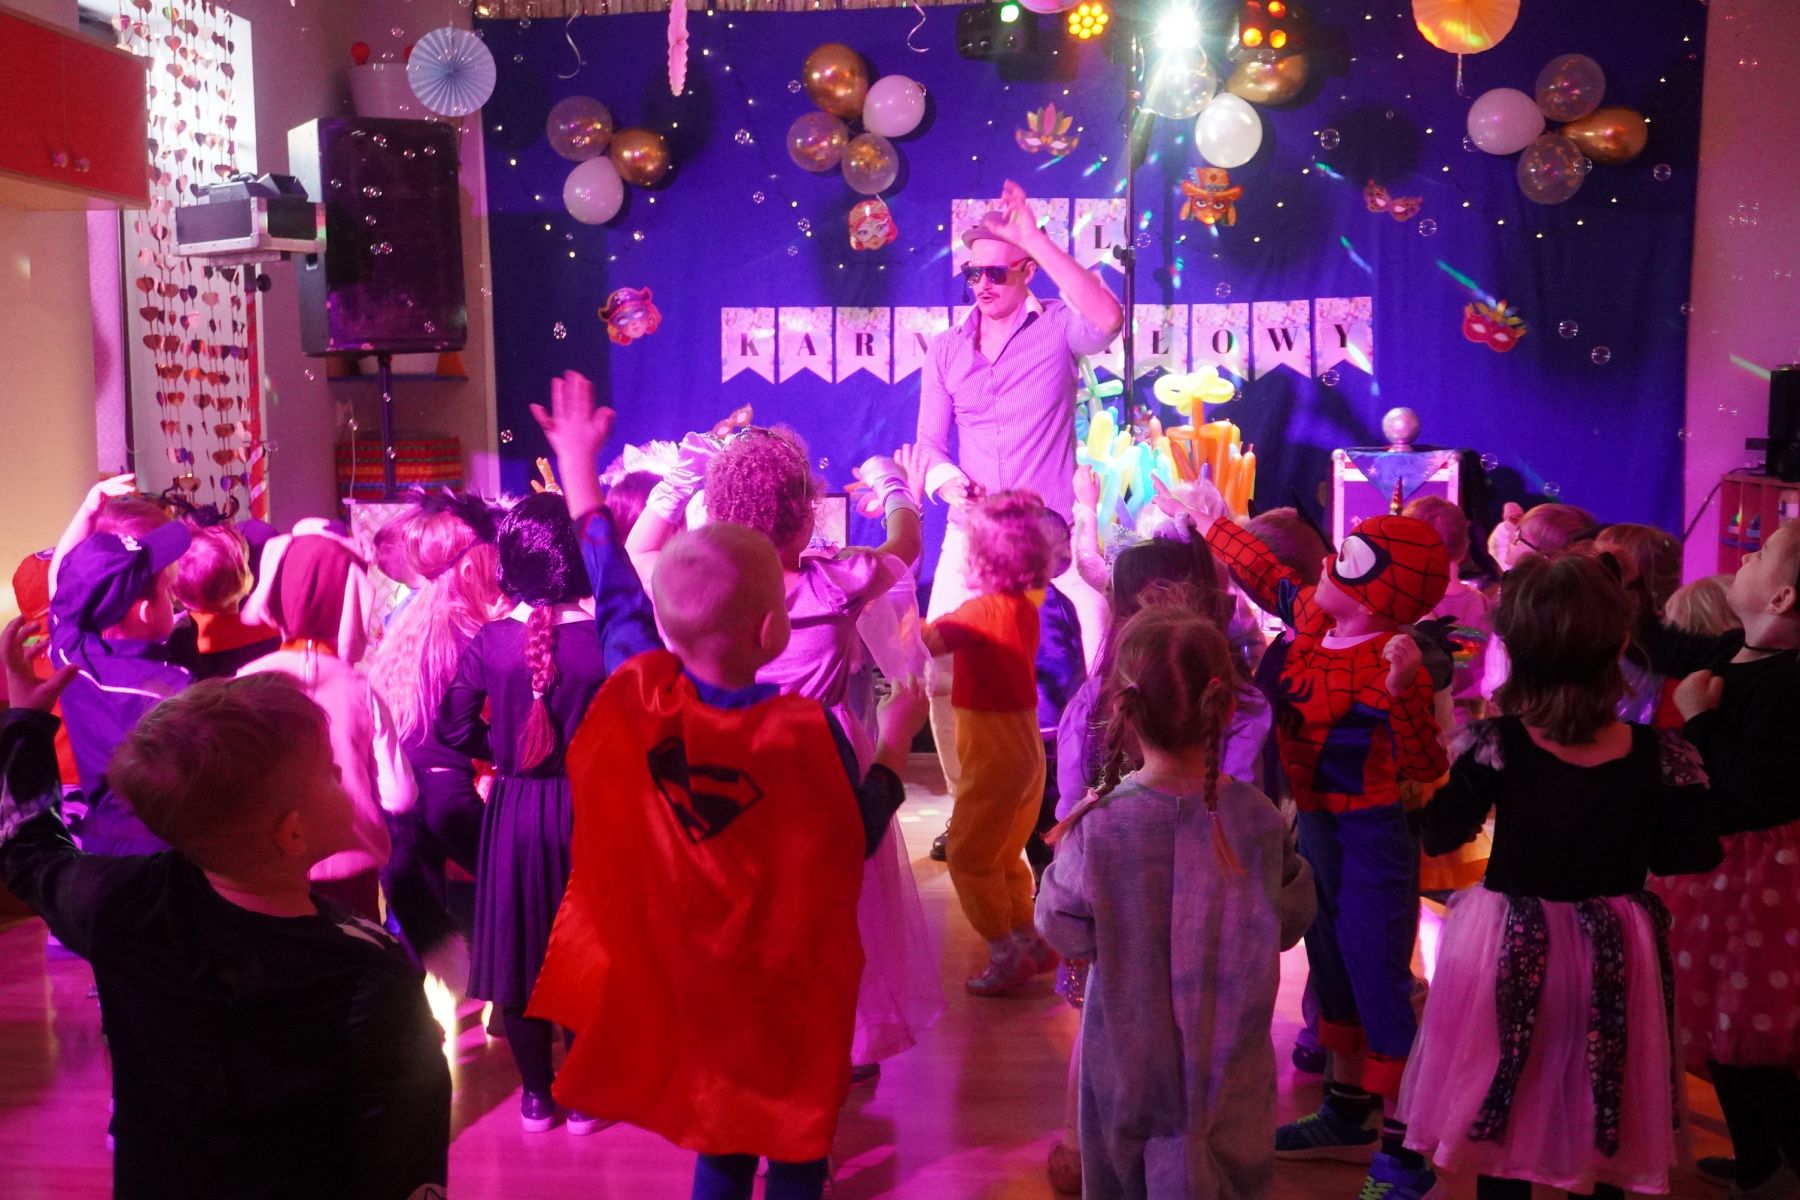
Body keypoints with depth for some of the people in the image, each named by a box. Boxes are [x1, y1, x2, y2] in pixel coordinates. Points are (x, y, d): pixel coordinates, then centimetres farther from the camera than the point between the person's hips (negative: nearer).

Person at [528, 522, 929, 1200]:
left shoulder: (640, 694, -16)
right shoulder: (805, 729, -25)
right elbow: (861, 837, -11)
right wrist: (897, 739, 0)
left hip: (691, 972, 4)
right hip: (795, 978, -4)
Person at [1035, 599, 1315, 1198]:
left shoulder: (1097, 826, -25)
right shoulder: (1257, 818, -18)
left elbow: (1061, 928, -11)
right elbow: (1292, 918, -3)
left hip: (1127, 1055, -1)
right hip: (1229, 1061, 1)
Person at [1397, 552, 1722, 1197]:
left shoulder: (1494, 744, -18)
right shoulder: (1660, 755, -14)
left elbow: (1440, 836, -10)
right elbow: (1695, 855, -4)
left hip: (1510, 950, -1)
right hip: (1613, 955, 2)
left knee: (1504, 1121, 16)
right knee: (1599, 1119, 21)